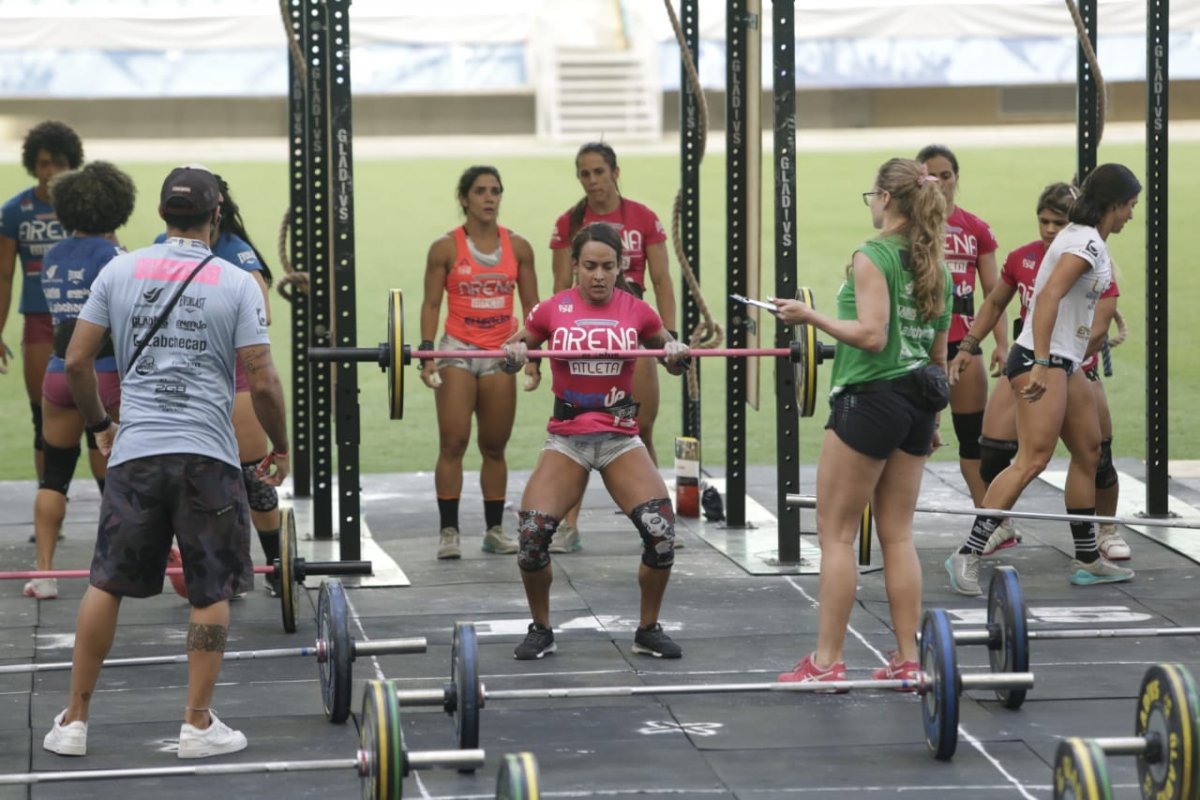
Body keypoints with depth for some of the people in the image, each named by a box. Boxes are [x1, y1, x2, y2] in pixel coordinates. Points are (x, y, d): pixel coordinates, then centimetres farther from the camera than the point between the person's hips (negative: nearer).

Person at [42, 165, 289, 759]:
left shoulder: (119, 272, 5)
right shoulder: (236, 283, -2)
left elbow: (76, 362, 5)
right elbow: (262, 383, -7)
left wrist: (99, 425, 21)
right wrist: (280, 446, 10)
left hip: (135, 451, 2)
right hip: (207, 456, -2)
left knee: (107, 583, 12)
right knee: (211, 591, 9)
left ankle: (74, 721, 14)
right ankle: (198, 725, 9)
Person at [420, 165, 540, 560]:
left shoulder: (518, 247, 4)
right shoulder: (446, 248, -3)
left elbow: (531, 305, 8)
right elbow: (431, 303, -2)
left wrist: (533, 357, 3)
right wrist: (427, 353, -12)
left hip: (501, 353, 3)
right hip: (458, 350, -3)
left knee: (495, 446, 8)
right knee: (453, 443, -7)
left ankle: (494, 529, 15)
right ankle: (448, 531, -4)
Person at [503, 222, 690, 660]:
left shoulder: (637, 311, 0)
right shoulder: (552, 310, -3)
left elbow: (673, 362, 15)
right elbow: (512, 355, 12)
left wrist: (677, 353, -7)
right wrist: (513, 354, -11)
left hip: (621, 439, 1)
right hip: (567, 439, 0)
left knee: (661, 530, -17)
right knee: (532, 533, -18)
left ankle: (649, 631, 5)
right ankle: (540, 630, 7)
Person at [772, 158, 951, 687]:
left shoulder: (872, 257, -12)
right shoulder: (936, 267, 12)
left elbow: (872, 335, -22)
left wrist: (810, 316, -13)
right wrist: (931, 420, 25)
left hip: (869, 399, -7)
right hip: (917, 403, 8)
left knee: (836, 534, -1)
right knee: (897, 535, 11)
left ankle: (827, 663, -1)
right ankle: (908, 660, 10)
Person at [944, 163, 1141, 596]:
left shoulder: (1086, 239, 15)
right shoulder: (1087, 243, -16)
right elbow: (1048, 298, -26)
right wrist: (1041, 365, -32)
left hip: (1063, 363, 11)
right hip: (1043, 360, -11)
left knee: (1089, 453, 14)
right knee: (1033, 459, -17)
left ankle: (1087, 560, 21)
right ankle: (968, 555, -20)